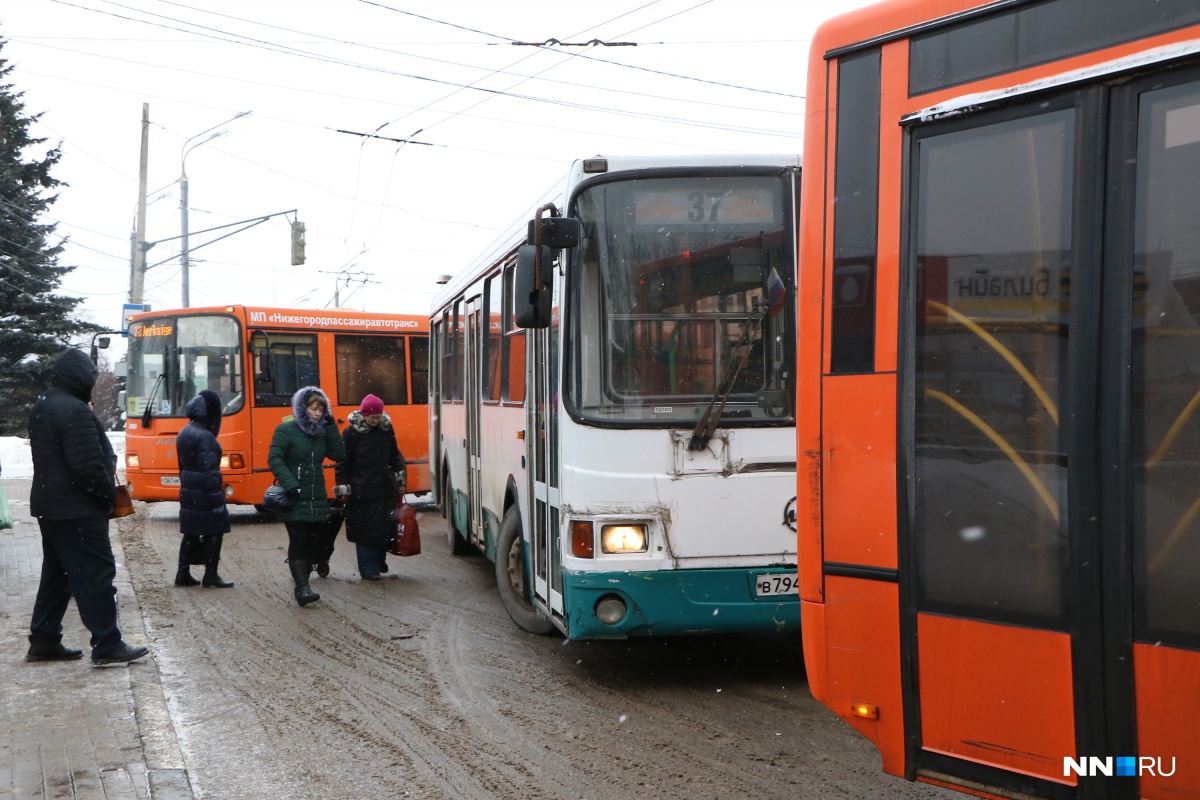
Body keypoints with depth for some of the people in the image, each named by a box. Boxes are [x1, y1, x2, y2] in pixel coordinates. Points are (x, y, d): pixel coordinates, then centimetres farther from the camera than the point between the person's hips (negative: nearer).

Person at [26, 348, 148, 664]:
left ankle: (44, 641, 21)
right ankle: (107, 646, -5)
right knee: (96, 575, -6)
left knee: (56, 573, 17)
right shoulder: (75, 411, -20)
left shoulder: (42, 407, 12)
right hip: (78, 510, -10)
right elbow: (88, 466, -24)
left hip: (50, 505, 10)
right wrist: (110, 494, -9)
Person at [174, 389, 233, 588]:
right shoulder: (205, 437, -19)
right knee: (213, 533, 1)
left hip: (188, 492, 9)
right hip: (204, 493, -9)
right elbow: (209, 471, -23)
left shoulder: (184, 434, 11)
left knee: (190, 533, 14)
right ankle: (210, 575, 3)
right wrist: (217, 499, -22)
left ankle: (183, 574, 16)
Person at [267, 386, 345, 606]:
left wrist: (331, 427, -4)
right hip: (295, 499, -5)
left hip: (317, 499, 6)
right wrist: (290, 485, -21)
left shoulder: (322, 432, 10)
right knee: (298, 542, -9)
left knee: (314, 540, 6)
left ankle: (301, 576, 24)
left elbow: (338, 455, 1)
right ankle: (302, 588, -14)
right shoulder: (286, 430, -6)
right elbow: (274, 459, -12)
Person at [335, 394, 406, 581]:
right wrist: (344, 488, -6)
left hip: (384, 488, 4)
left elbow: (394, 455, 15)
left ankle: (380, 562, 24)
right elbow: (343, 462, -4)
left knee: (384, 528, 8)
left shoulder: (387, 428, 4)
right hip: (361, 491, -4)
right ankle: (369, 569, 4)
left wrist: (399, 480, 14)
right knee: (365, 530, -1)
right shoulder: (351, 433, -8)